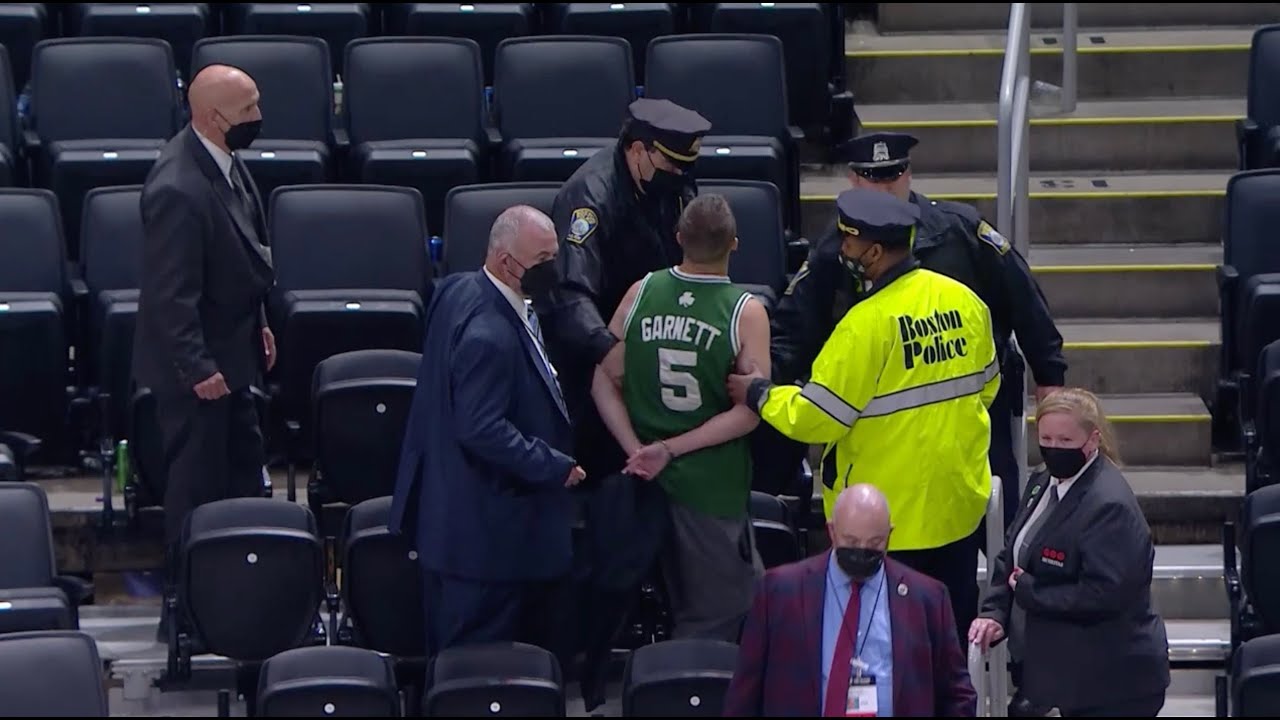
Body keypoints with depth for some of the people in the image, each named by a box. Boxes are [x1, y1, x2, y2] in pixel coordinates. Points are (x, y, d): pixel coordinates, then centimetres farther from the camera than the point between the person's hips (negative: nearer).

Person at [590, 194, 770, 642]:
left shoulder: (641, 293, -2)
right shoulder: (746, 311, -12)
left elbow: (604, 380, -1)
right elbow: (749, 412, -15)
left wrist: (636, 449, -5)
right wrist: (672, 450, -13)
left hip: (650, 484, 5)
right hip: (713, 484, -5)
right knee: (716, 616, 6)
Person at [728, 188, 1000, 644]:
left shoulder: (869, 323, -22)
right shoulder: (965, 302, -2)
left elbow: (817, 416, -19)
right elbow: (985, 385, 12)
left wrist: (758, 394, -3)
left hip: (890, 516, -6)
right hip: (959, 502, 6)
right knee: (952, 634, 18)